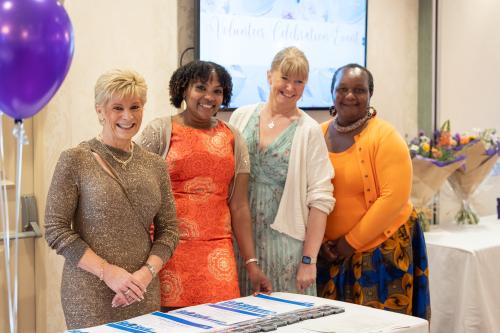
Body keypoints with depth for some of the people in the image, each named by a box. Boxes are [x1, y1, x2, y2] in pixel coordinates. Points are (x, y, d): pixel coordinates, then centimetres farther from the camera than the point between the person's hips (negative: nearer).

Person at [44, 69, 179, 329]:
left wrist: (147, 273, -8)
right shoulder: (74, 160, -5)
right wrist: (107, 271, -14)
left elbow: (169, 229, 8)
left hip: (143, 295, 4)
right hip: (90, 296, -3)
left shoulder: (154, 165, 6)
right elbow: (55, 230, -8)